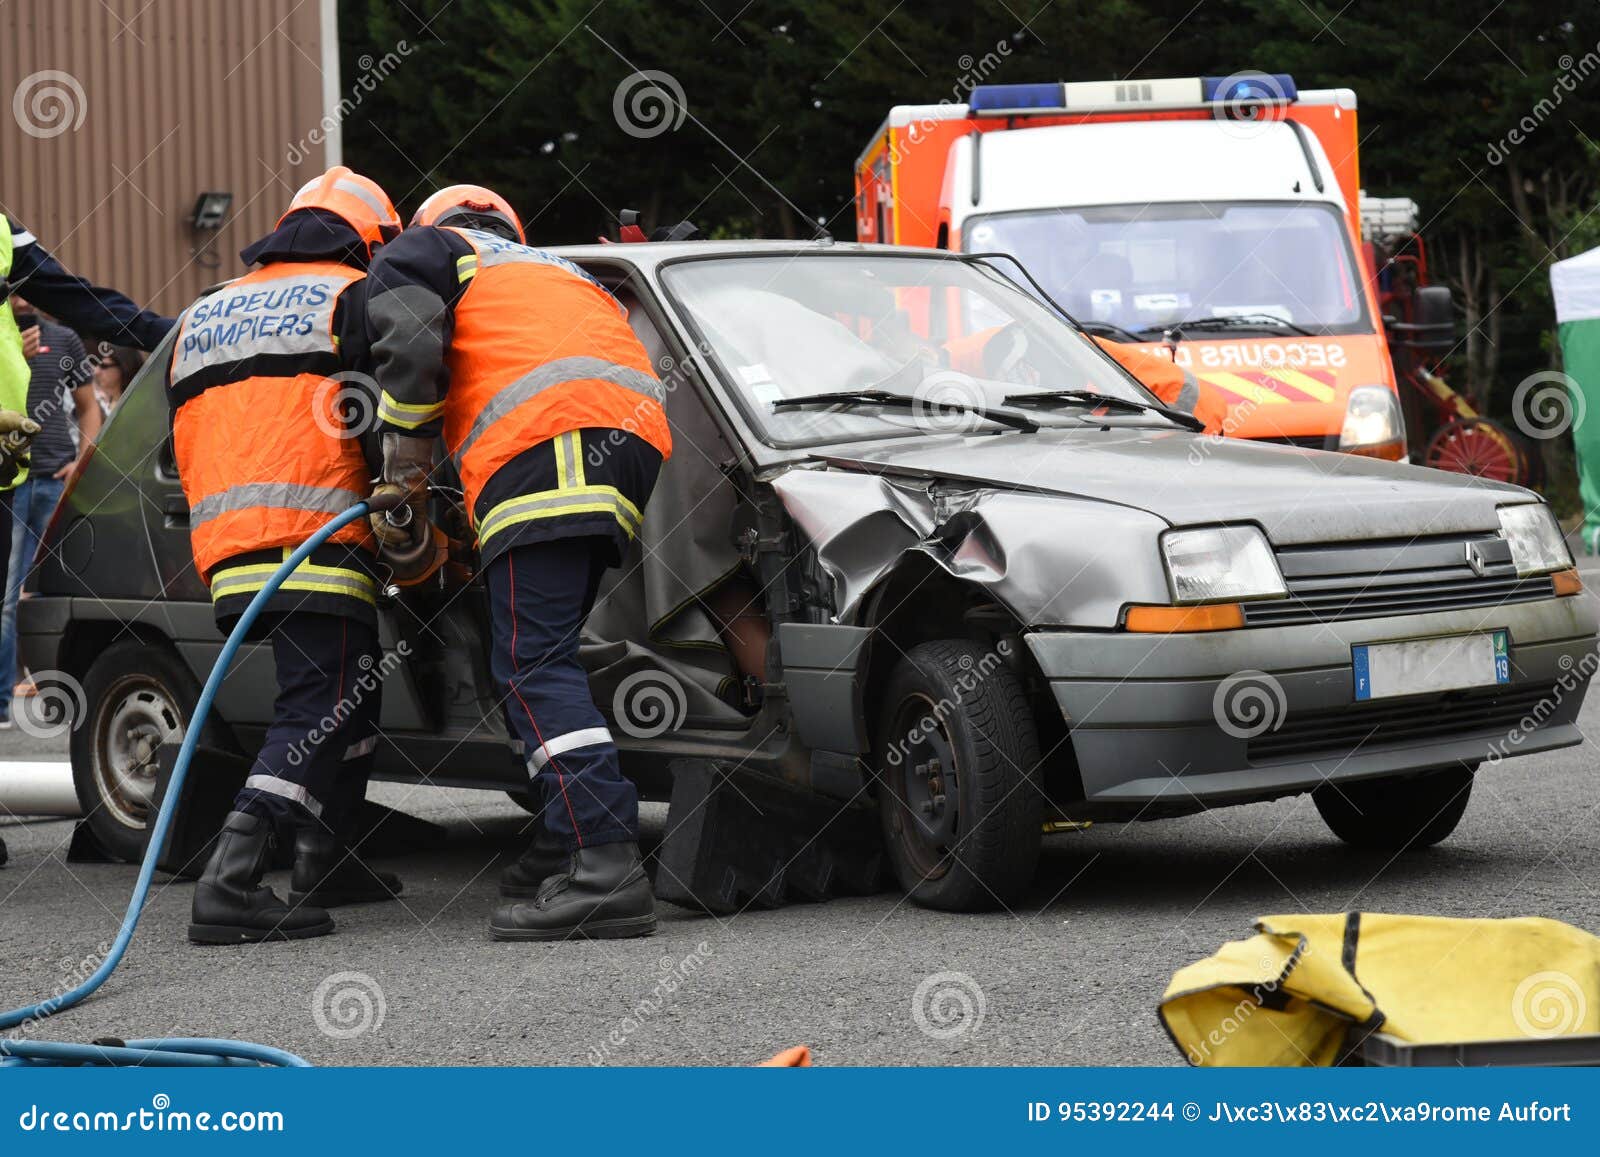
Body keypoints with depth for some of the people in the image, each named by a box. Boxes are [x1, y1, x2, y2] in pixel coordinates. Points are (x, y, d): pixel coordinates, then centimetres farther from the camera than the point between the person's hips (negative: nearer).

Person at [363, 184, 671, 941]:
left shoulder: (422, 250, 21)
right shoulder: (561, 273, 42)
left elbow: (409, 345, 1)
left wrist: (403, 460, 9)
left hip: (546, 450, -8)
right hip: (639, 439, 8)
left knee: (534, 668, -13)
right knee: (545, 656, 17)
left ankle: (607, 869, -26)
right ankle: (564, 847, 13)